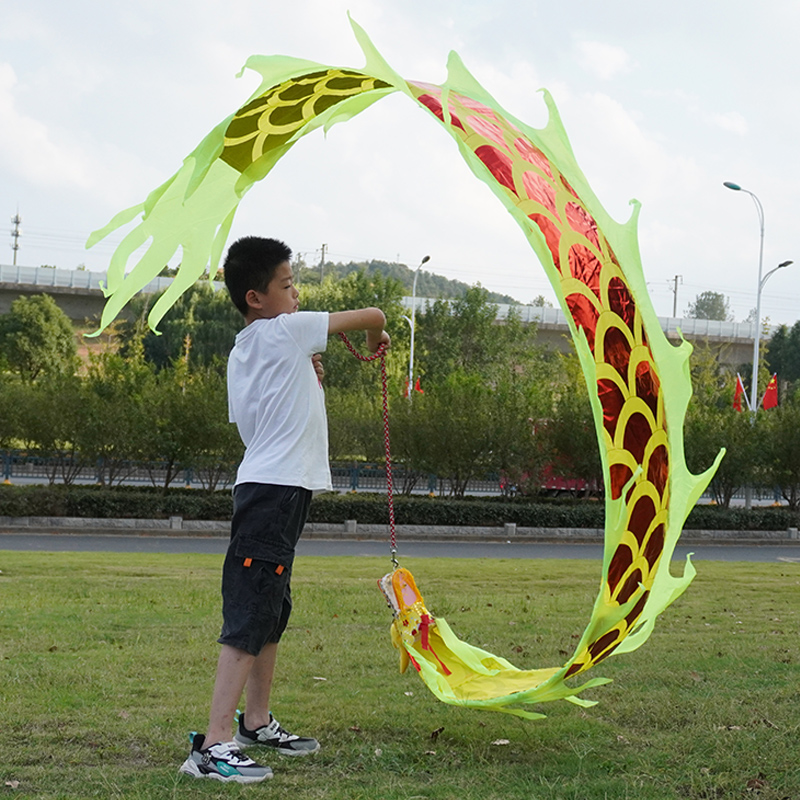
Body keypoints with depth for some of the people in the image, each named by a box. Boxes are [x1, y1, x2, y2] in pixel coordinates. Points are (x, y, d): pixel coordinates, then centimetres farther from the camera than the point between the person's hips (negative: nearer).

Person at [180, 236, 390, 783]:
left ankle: (257, 722, 30)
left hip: (266, 487, 10)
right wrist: (376, 337, 19)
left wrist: (307, 378, 17)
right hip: (277, 489, -10)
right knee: (250, 615, -13)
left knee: (272, 612, 19)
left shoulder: (244, 352, 16)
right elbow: (372, 315, -3)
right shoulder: (286, 331, -9)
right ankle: (214, 744, -17)